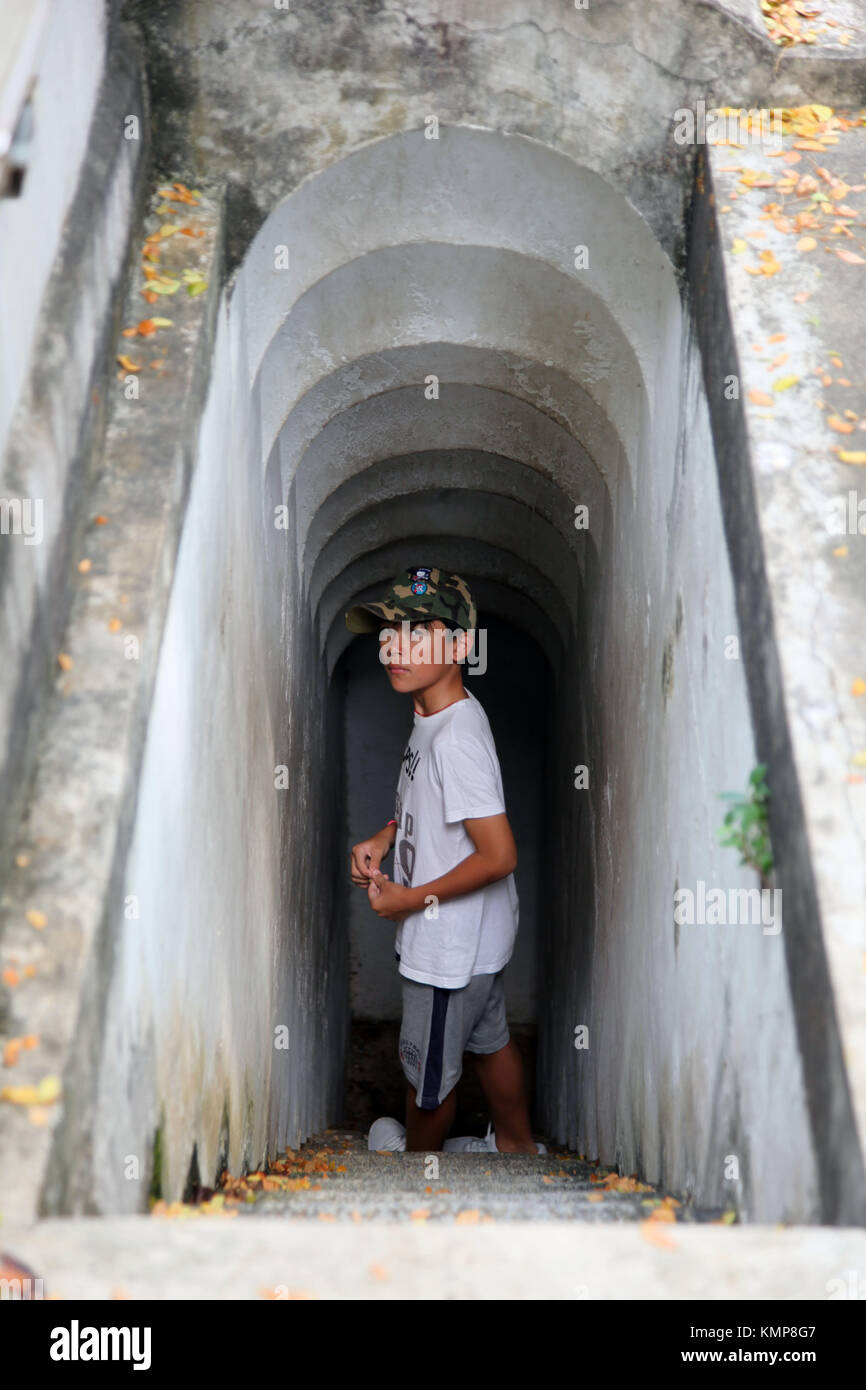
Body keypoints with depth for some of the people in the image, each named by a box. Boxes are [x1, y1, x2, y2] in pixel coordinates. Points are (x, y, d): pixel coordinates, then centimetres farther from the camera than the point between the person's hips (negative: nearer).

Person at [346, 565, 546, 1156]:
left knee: (429, 1068, 16)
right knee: (490, 1039, 28)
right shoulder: (435, 714, 0)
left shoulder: (456, 740, -31)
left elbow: (499, 855, -30)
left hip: (450, 945, -9)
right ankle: (517, 1143, 48)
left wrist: (411, 899, -20)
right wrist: (382, 839, 2)